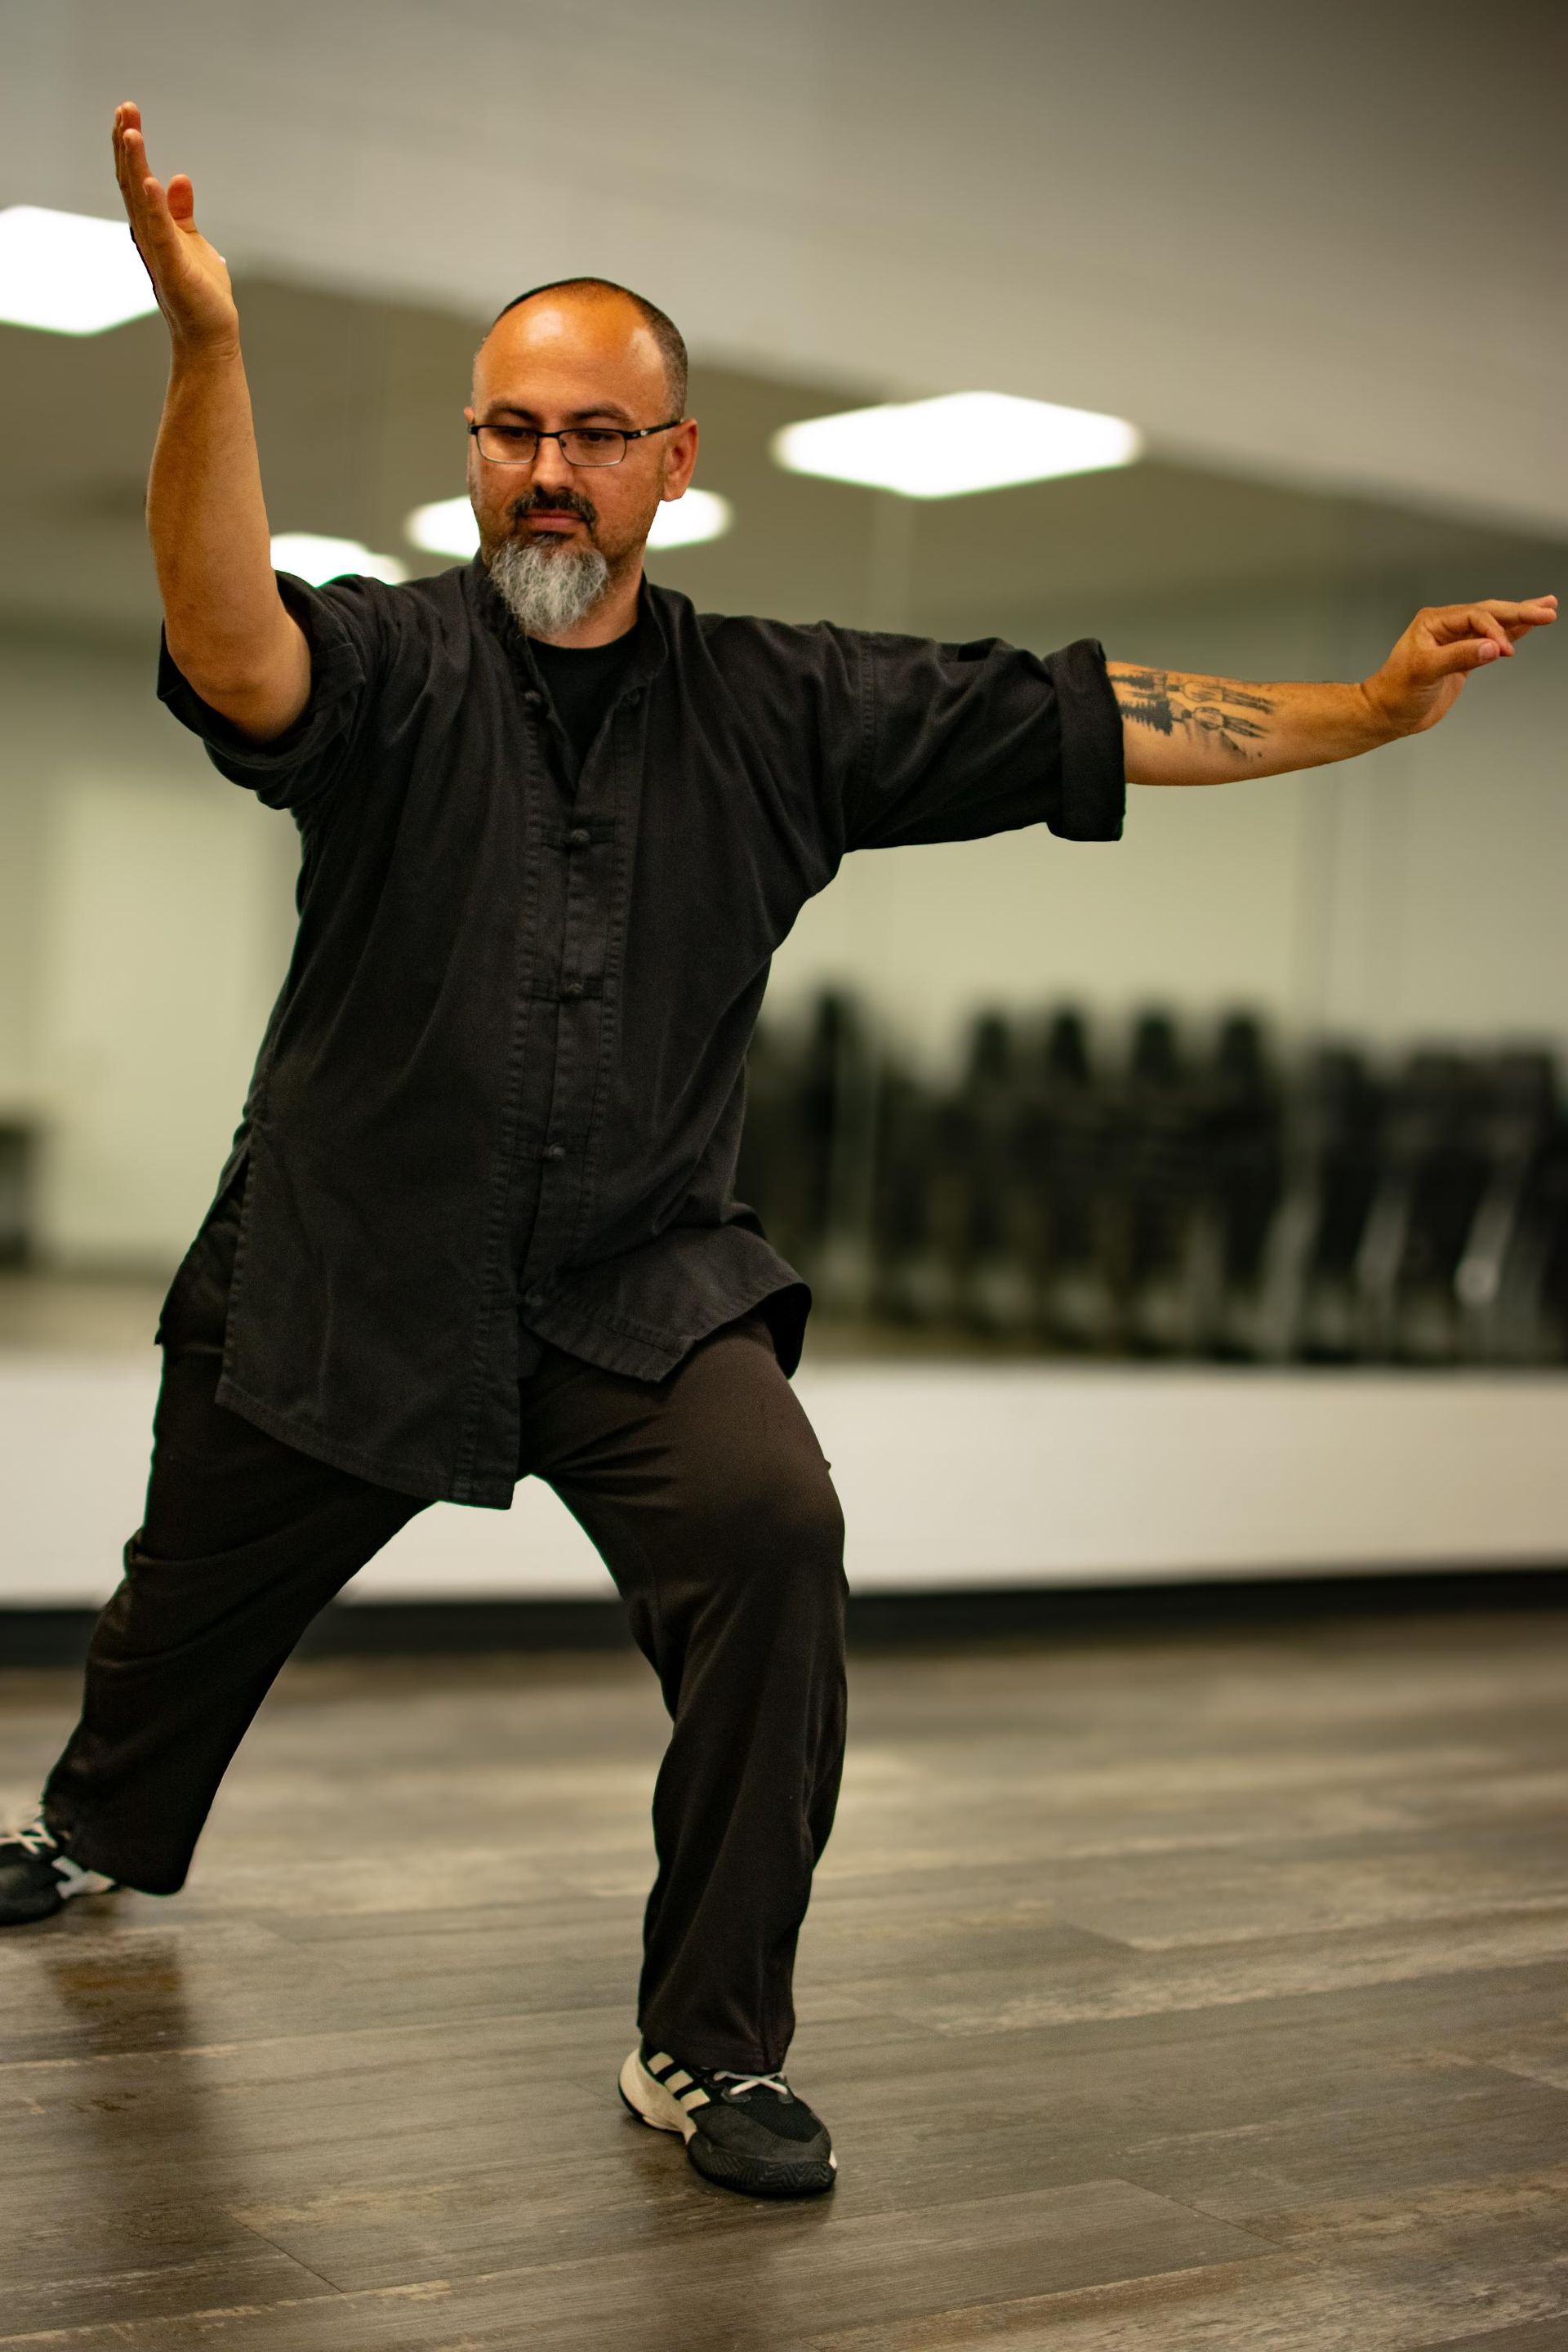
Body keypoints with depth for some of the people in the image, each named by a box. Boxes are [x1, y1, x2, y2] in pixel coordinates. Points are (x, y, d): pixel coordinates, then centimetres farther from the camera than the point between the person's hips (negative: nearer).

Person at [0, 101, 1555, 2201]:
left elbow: (1072, 722, 0)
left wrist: (1367, 710, -4)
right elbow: (233, 648, -32)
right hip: (341, 1278, 0)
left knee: (773, 1535, -25)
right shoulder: (390, 668, -10)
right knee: (192, 1606, 19)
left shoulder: (783, 710, -1)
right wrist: (205, 347, -48)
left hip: (637, 1284, 1)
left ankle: (709, 2050, -8)